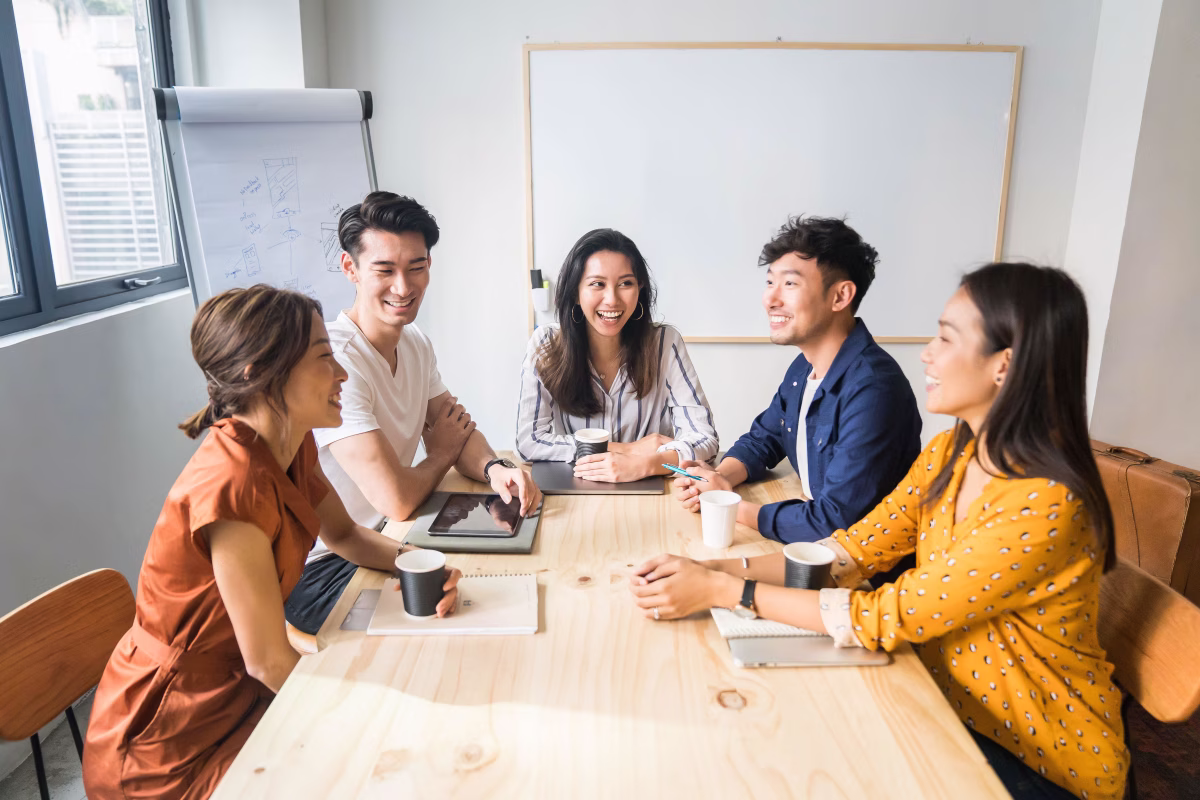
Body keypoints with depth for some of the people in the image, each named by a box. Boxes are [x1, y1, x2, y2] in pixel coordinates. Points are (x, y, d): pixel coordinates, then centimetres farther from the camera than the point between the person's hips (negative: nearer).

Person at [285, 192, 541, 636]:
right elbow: (396, 500, -31)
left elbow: (458, 433, 4)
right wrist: (443, 453, -9)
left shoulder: (415, 342, 3)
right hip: (322, 570, -8)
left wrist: (496, 469, -20)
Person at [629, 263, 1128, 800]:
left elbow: (891, 618, -29)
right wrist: (710, 571, -19)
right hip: (952, 706, 5)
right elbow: (852, 550, -7)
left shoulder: (1046, 505, -29)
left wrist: (725, 591, -27)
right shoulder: (951, 452, -5)